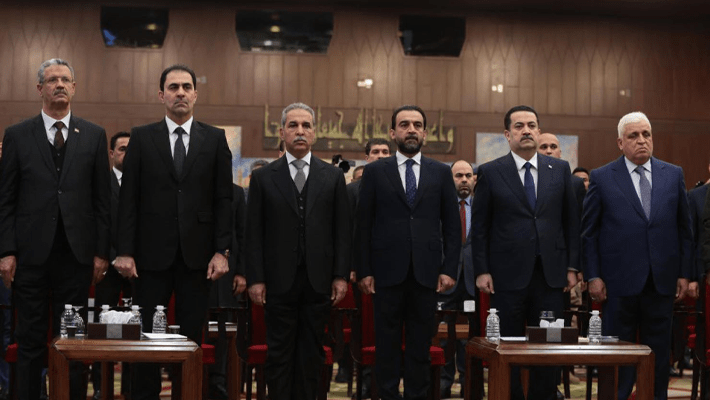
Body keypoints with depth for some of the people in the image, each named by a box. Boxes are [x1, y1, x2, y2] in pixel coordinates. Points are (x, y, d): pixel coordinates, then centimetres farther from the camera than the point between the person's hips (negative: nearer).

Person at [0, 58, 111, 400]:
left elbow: (102, 199, 6)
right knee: (30, 342, 5)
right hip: (31, 253, 0)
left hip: (76, 255, 1)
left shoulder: (94, 135, 7)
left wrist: (101, 252, 0)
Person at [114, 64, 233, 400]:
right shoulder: (141, 137, 5)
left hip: (197, 255, 1)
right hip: (153, 253, 0)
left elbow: (223, 199, 4)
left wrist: (221, 250, -4)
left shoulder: (215, 139, 6)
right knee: (146, 335, 3)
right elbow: (128, 199, 1)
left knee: (192, 336, 5)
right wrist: (124, 251, -5)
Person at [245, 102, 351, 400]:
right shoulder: (263, 177, 5)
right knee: (279, 353, 3)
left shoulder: (333, 177, 8)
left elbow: (342, 230, 6)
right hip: (279, 282, -1)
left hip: (318, 282, 1)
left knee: (311, 353, 6)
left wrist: (341, 275, -1)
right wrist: (255, 279, -5)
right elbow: (254, 233, 2)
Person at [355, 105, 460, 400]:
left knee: (421, 345, 7)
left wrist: (449, 269, 0)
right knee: (387, 345, 4)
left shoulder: (441, 173, 8)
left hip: (426, 273, 1)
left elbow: (452, 226, 7)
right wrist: (364, 271, -3)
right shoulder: (374, 172, 5)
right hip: (387, 272, -1)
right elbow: (363, 225, 3)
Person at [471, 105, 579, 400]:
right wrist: (482, 271, -5)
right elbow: (479, 226, 1)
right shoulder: (490, 173, 1)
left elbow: (571, 221, 9)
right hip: (508, 275, -2)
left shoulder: (560, 169, 7)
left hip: (550, 273, 2)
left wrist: (572, 267, 4)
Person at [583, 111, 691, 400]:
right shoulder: (602, 178, 0)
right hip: (619, 281, -2)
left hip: (662, 281, 3)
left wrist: (684, 273, 6)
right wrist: (593, 276, -5)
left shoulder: (673, 175, 8)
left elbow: (684, 228, 10)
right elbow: (589, 232, 1)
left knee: (658, 354, 9)